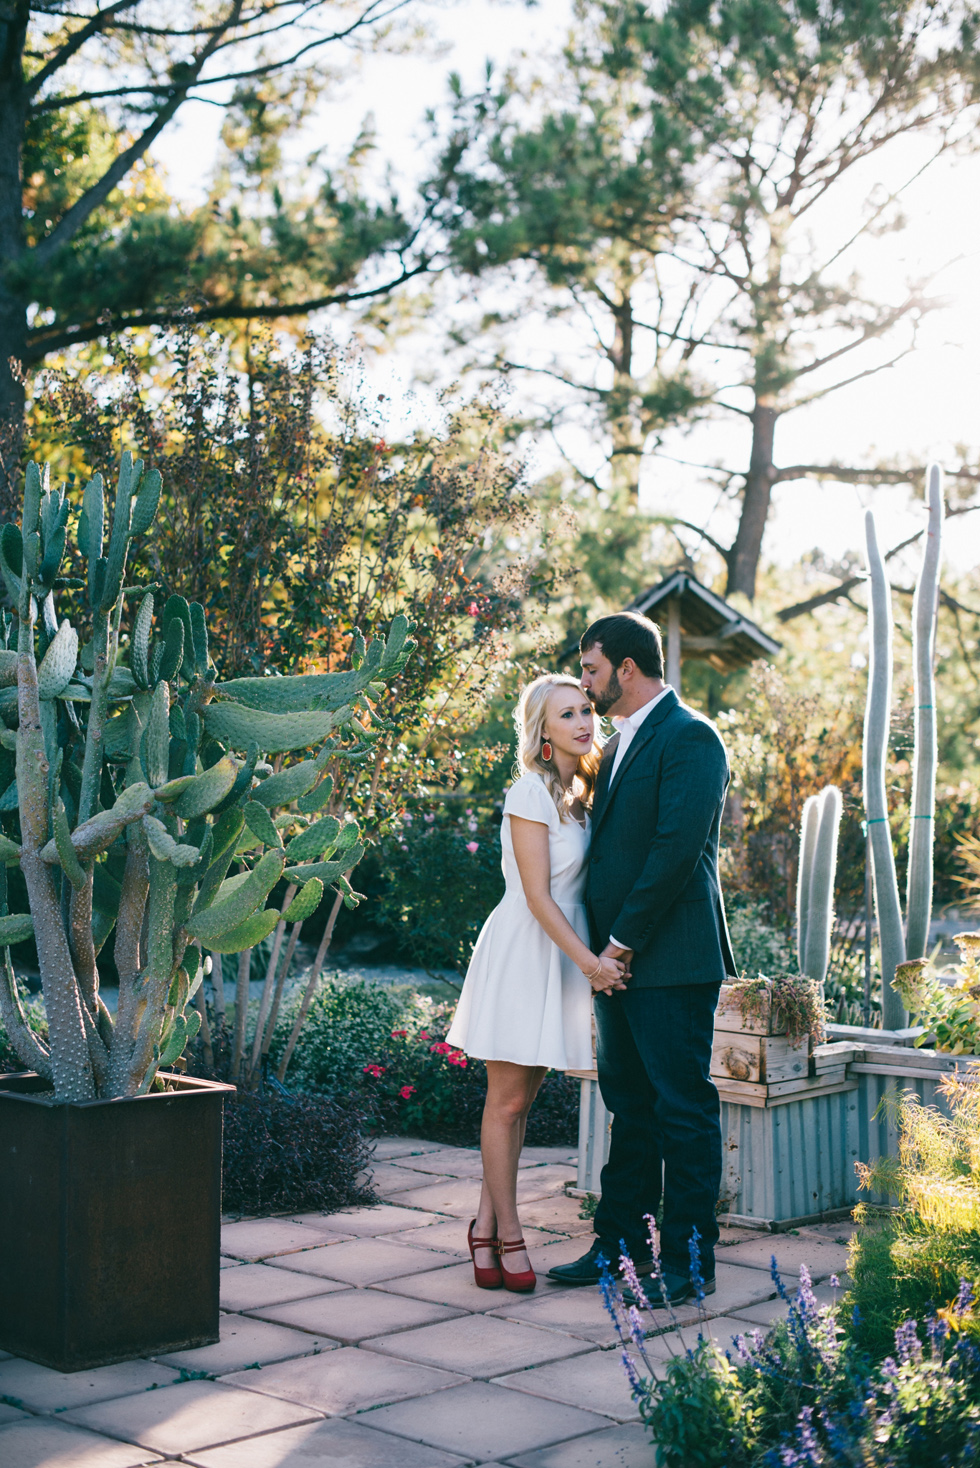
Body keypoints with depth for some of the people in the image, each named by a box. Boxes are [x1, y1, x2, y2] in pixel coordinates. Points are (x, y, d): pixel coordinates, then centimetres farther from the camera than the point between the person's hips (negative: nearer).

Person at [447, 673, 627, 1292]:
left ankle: (487, 1223, 18)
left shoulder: (582, 790, 10)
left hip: (565, 953, 7)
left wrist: (593, 957, 3)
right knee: (507, 1099, 1)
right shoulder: (530, 793, -13)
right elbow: (538, 897, -15)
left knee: (522, 1099, 10)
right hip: (523, 951, -7)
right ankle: (507, 1234, 10)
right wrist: (589, 961, -17)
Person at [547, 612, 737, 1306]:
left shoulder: (690, 737, -11)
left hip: (671, 961, -9)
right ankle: (623, 1243, 23)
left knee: (684, 1108, -2)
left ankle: (690, 1261, 5)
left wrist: (623, 942, -16)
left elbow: (676, 849, -19)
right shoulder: (618, 747, 19)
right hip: (620, 959, 9)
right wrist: (602, 947, 10)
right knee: (631, 1107, 14)